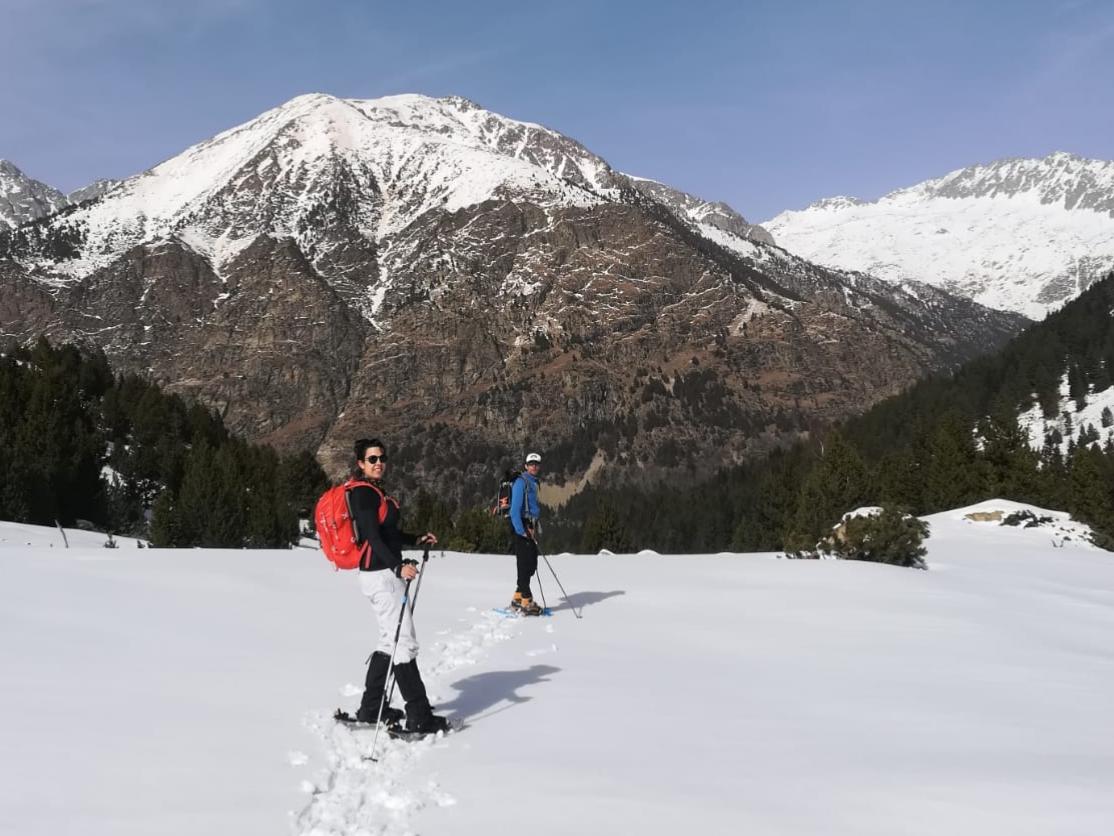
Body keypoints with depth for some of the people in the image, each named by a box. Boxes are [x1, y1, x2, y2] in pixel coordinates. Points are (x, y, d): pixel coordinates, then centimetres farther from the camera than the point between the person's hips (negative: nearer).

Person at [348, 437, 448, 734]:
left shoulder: (374, 492, 16)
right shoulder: (363, 493, -14)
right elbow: (372, 536, -24)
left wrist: (417, 540, 23)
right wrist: (398, 566, -34)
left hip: (383, 573, 10)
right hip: (382, 575, -10)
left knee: (391, 642, 17)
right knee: (404, 643, -7)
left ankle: (370, 709, 24)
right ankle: (419, 717, -3)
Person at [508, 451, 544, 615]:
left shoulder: (533, 483, 18)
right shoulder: (521, 482, -11)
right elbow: (515, 508, -17)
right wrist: (521, 531, -22)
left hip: (530, 527, 9)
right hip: (521, 527, -9)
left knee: (532, 565, 10)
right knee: (525, 564, -7)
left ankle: (517, 599, 18)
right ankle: (526, 603, -3)